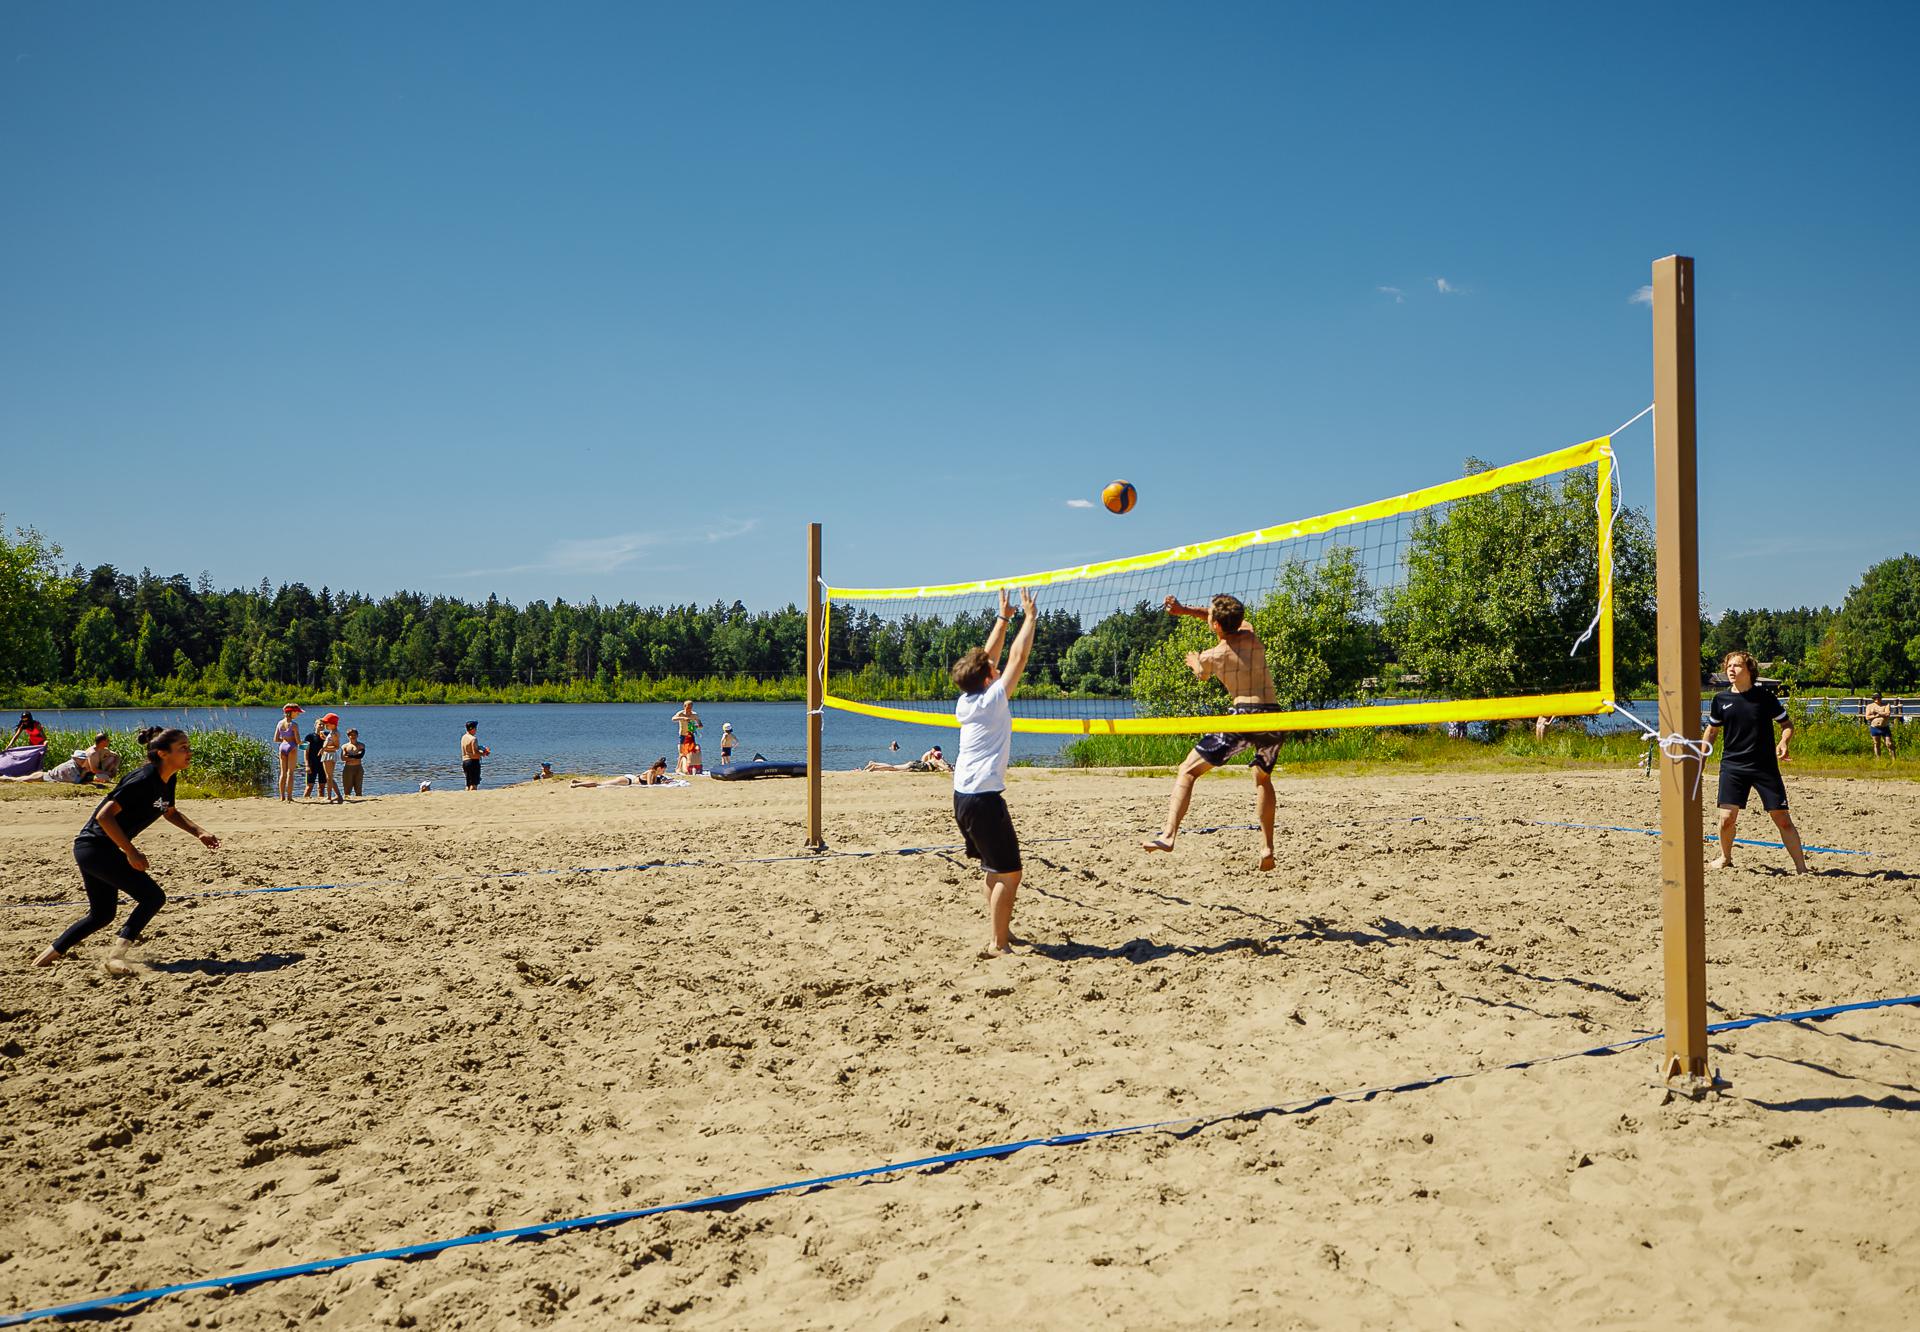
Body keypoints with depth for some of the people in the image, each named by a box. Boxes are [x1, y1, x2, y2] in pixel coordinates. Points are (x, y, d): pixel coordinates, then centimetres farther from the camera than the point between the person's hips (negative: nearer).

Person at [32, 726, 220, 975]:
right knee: (153, 896, -14)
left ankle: (50, 954, 30)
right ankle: (116, 955, -12)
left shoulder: (167, 781, 6)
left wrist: (200, 832, 12)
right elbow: (104, 816, -26)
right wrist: (131, 852, -24)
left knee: (101, 915, 19)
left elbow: (170, 813, 25)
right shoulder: (144, 780, -22)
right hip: (95, 847, -10)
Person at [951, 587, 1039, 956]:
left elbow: (987, 657, 19)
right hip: (984, 797, -9)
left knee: (996, 866, 21)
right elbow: (1018, 657, -7)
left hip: (963, 796, 9)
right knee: (1008, 873, -5)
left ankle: (1000, 929, 28)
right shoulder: (993, 699, -12)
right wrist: (1030, 617, 4)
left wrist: (1003, 617, 23)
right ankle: (997, 944, -7)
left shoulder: (964, 701, 8)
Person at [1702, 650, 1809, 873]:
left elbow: (1787, 724, 5)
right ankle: (1725, 858, 21)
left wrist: (1784, 743, -15)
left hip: (1765, 766, -1)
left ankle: (1801, 867, 6)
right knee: (1727, 817, -6)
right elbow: (1712, 730, 17)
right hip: (1732, 765, 2)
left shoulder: (1764, 696, -3)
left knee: (1782, 819, -3)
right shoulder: (1721, 699, 3)